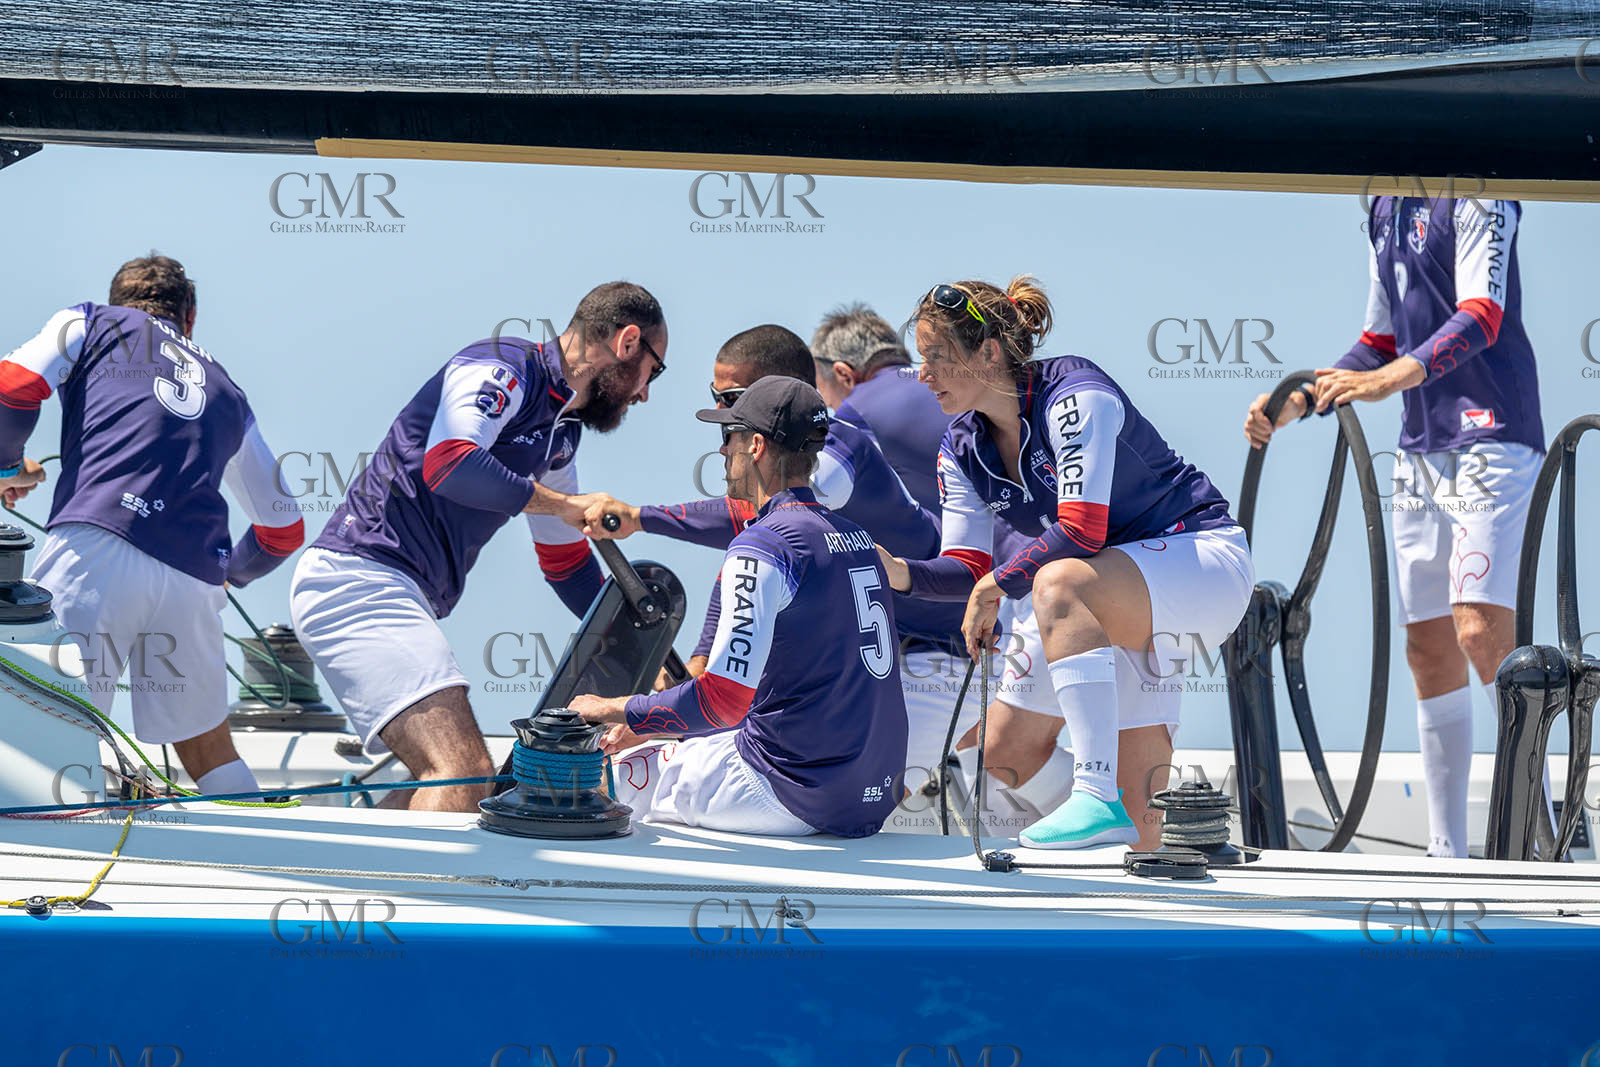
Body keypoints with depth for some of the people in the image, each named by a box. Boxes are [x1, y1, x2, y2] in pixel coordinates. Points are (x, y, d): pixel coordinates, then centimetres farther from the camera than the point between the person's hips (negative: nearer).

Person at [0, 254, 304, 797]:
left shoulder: (90, 322, 22)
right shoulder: (226, 392, 32)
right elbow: (283, 529, 35)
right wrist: (231, 572, 55)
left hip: (95, 549, -4)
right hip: (193, 578, 4)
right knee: (205, 743, 21)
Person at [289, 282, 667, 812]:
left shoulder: (561, 430, 20)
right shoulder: (503, 370, -9)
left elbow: (568, 564, 31)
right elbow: (449, 464, -28)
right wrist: (565, 504, -21)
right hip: (359, 577, -11)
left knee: (440, 783, 16)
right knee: (464, 775, -23)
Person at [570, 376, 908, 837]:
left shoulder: (763, 547, -16)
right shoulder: (853, 533, 13)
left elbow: (723, 701, -22)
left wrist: (612, 710, -8)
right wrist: (645, 726, 20)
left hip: (795, 796, -9)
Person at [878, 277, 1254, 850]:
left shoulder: (1074, 396, -22)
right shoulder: (961, 450, 2)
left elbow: (1082, 532, -29)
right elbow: (969, 568, 3)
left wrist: (996, 584, -19)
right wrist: (901, 572, -16)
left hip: (1205, 563, -9)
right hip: (1115, 600, 9)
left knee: (1059, 582, -39)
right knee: (1005, 752, 2)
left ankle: (1101, 801, -39)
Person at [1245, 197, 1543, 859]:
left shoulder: (1476, 194, -7)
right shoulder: (1384, 212, 18)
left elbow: (1482, 318, -20)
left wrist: (1388, 380, -32)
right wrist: (1297, 403, 13)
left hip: (1489, 437, -8)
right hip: (1421, 451, 8)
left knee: (1481, 631, -19)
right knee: (1429, 651, 5)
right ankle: (1447, 855, 9)